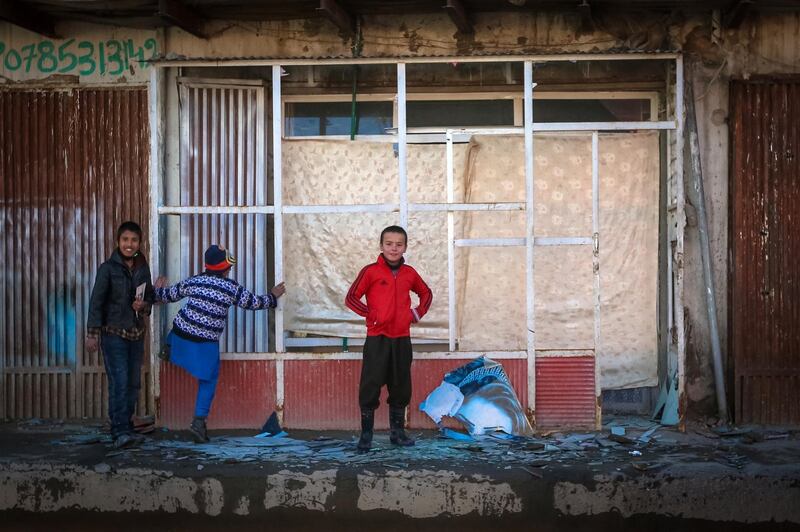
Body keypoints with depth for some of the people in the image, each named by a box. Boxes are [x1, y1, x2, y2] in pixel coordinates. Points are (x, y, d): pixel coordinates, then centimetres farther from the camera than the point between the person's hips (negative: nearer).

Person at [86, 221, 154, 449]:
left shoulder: (143, 268, 7)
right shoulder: (108, 268, -7)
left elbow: (150, 296, 17)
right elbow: (96, 301, -9)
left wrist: (144, 305, -7)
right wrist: (92, 333, -14)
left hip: (136, 333, 5)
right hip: (113, 333, -5)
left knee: (133, 383, 9)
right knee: (119, 381, -13)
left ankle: (126, 429, 20)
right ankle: (120, 433, -13)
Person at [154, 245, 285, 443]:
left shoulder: (193, 282, 2)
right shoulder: (232, 288, -6)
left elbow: (169, 295, 14)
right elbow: (254, 303, 5)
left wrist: (158, 290, 37)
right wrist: (273, 297, 24)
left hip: (182, 334, 3)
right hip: (206, 344, -3)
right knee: (208, 382, 8)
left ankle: (168, 349, 45)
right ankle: (199, 421, 1)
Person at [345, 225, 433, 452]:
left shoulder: (409, 273, 8)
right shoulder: (370, 271, -4)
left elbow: (426, 293, 25)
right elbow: (351, 298, -6)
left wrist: (418, 312, 9)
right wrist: (371, 314, -15)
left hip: (402, 339, 4)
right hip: (377, 338, -4)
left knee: (401, 387, 10)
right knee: (370, 386, -3)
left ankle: (397, 432, 22)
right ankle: (366, 435, 6)